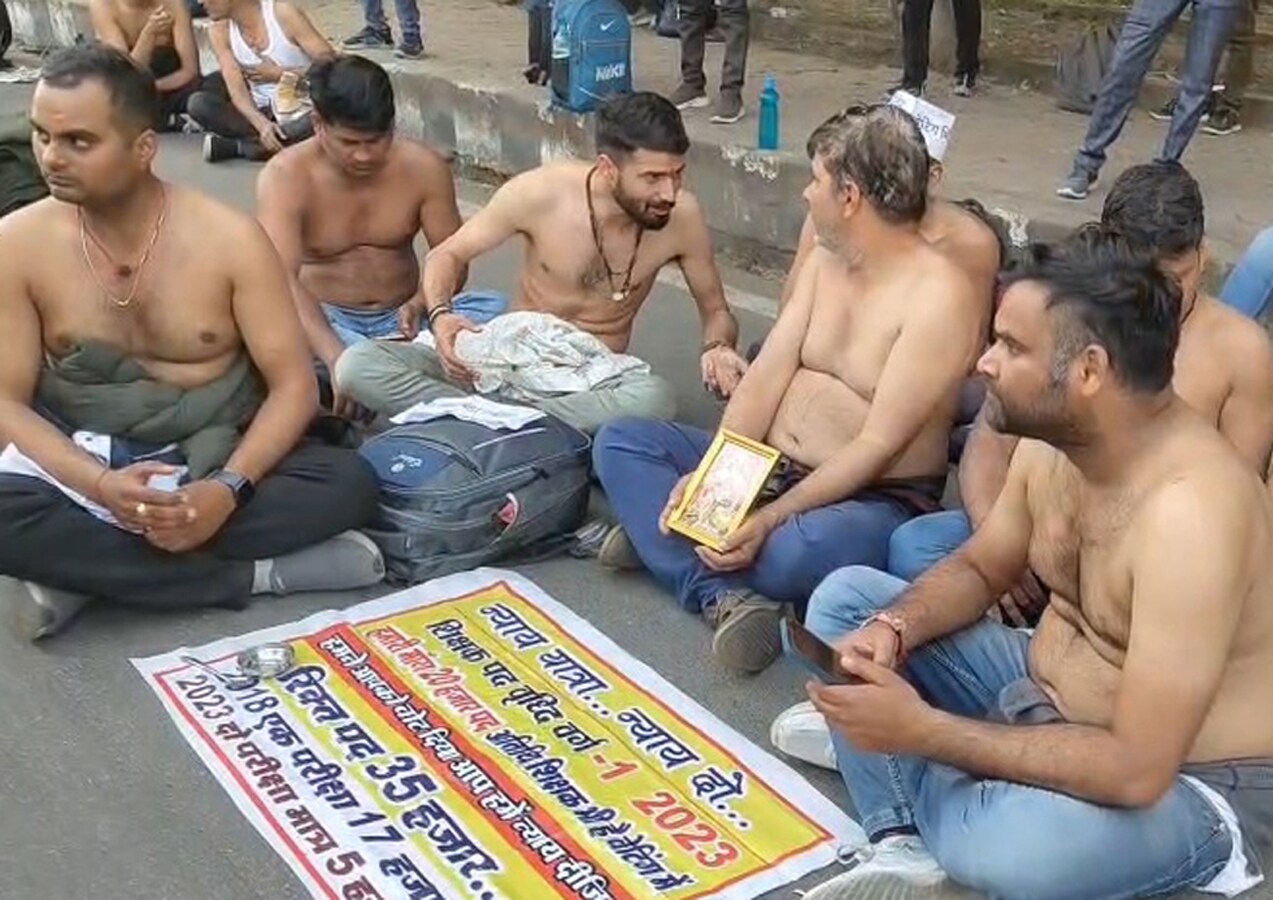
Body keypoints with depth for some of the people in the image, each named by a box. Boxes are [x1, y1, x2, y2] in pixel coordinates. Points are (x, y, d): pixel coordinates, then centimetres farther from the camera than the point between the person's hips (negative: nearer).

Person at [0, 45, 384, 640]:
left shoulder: (230, 239, -11)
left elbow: (293, 385, -11)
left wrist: (228, 489, -27)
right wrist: (101, 485, -26)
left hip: (213, 458, 0)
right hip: (84, 463, 0)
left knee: (349, 483, -27)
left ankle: (86, 570, -22)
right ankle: (258, 573, -22)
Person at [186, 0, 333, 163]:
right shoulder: (219, 32, -3)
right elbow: (236, 88, -15)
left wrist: (281, 74, -18)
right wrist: (262, 124, -33)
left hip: (305, 108, -3)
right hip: (262, 112, 3)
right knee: (198, 104, -21)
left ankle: (236, 146, -23)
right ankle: (293, 139, -24)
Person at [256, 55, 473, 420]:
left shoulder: (424, 167, -6)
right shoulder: (285, 176, -16)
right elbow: (280, 277, -29)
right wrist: (336, 357, -46)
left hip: (402, 317, 3)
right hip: (323, 318, -3)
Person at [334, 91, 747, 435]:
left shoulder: (682, 216, -12)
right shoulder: (541, 192, -16)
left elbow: (717, 311, 4)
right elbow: (448, 254, -1)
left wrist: (717, 348, -20)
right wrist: (439, 313, -22)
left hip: (593, 380, 1)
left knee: (654, 398, -39)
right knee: (356, 366, -21)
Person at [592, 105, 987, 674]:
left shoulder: (939, 296, -18)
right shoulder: (823, 261, 8)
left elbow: (877, 446, -22)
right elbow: (766, 376, 1)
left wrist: (770, 518, -29)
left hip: (871, 499, -8)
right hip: (764, 467, 8)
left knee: (794, 552, -42)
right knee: (620, 443, -6)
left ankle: (660, 543, -12)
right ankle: (725, 595, -23)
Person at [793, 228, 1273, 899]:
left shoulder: (1187, 511, -34)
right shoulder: (1051, 440, -9)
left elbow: (1136, 771, -34)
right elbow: (979, 570, 10)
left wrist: (922, 730, -30)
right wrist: (893, 629, -13)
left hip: (1182, 784, -8)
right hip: (1045, 696, 8)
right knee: (845, 597, 2)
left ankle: (903, 768, -2)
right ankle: (902, 842, -10)